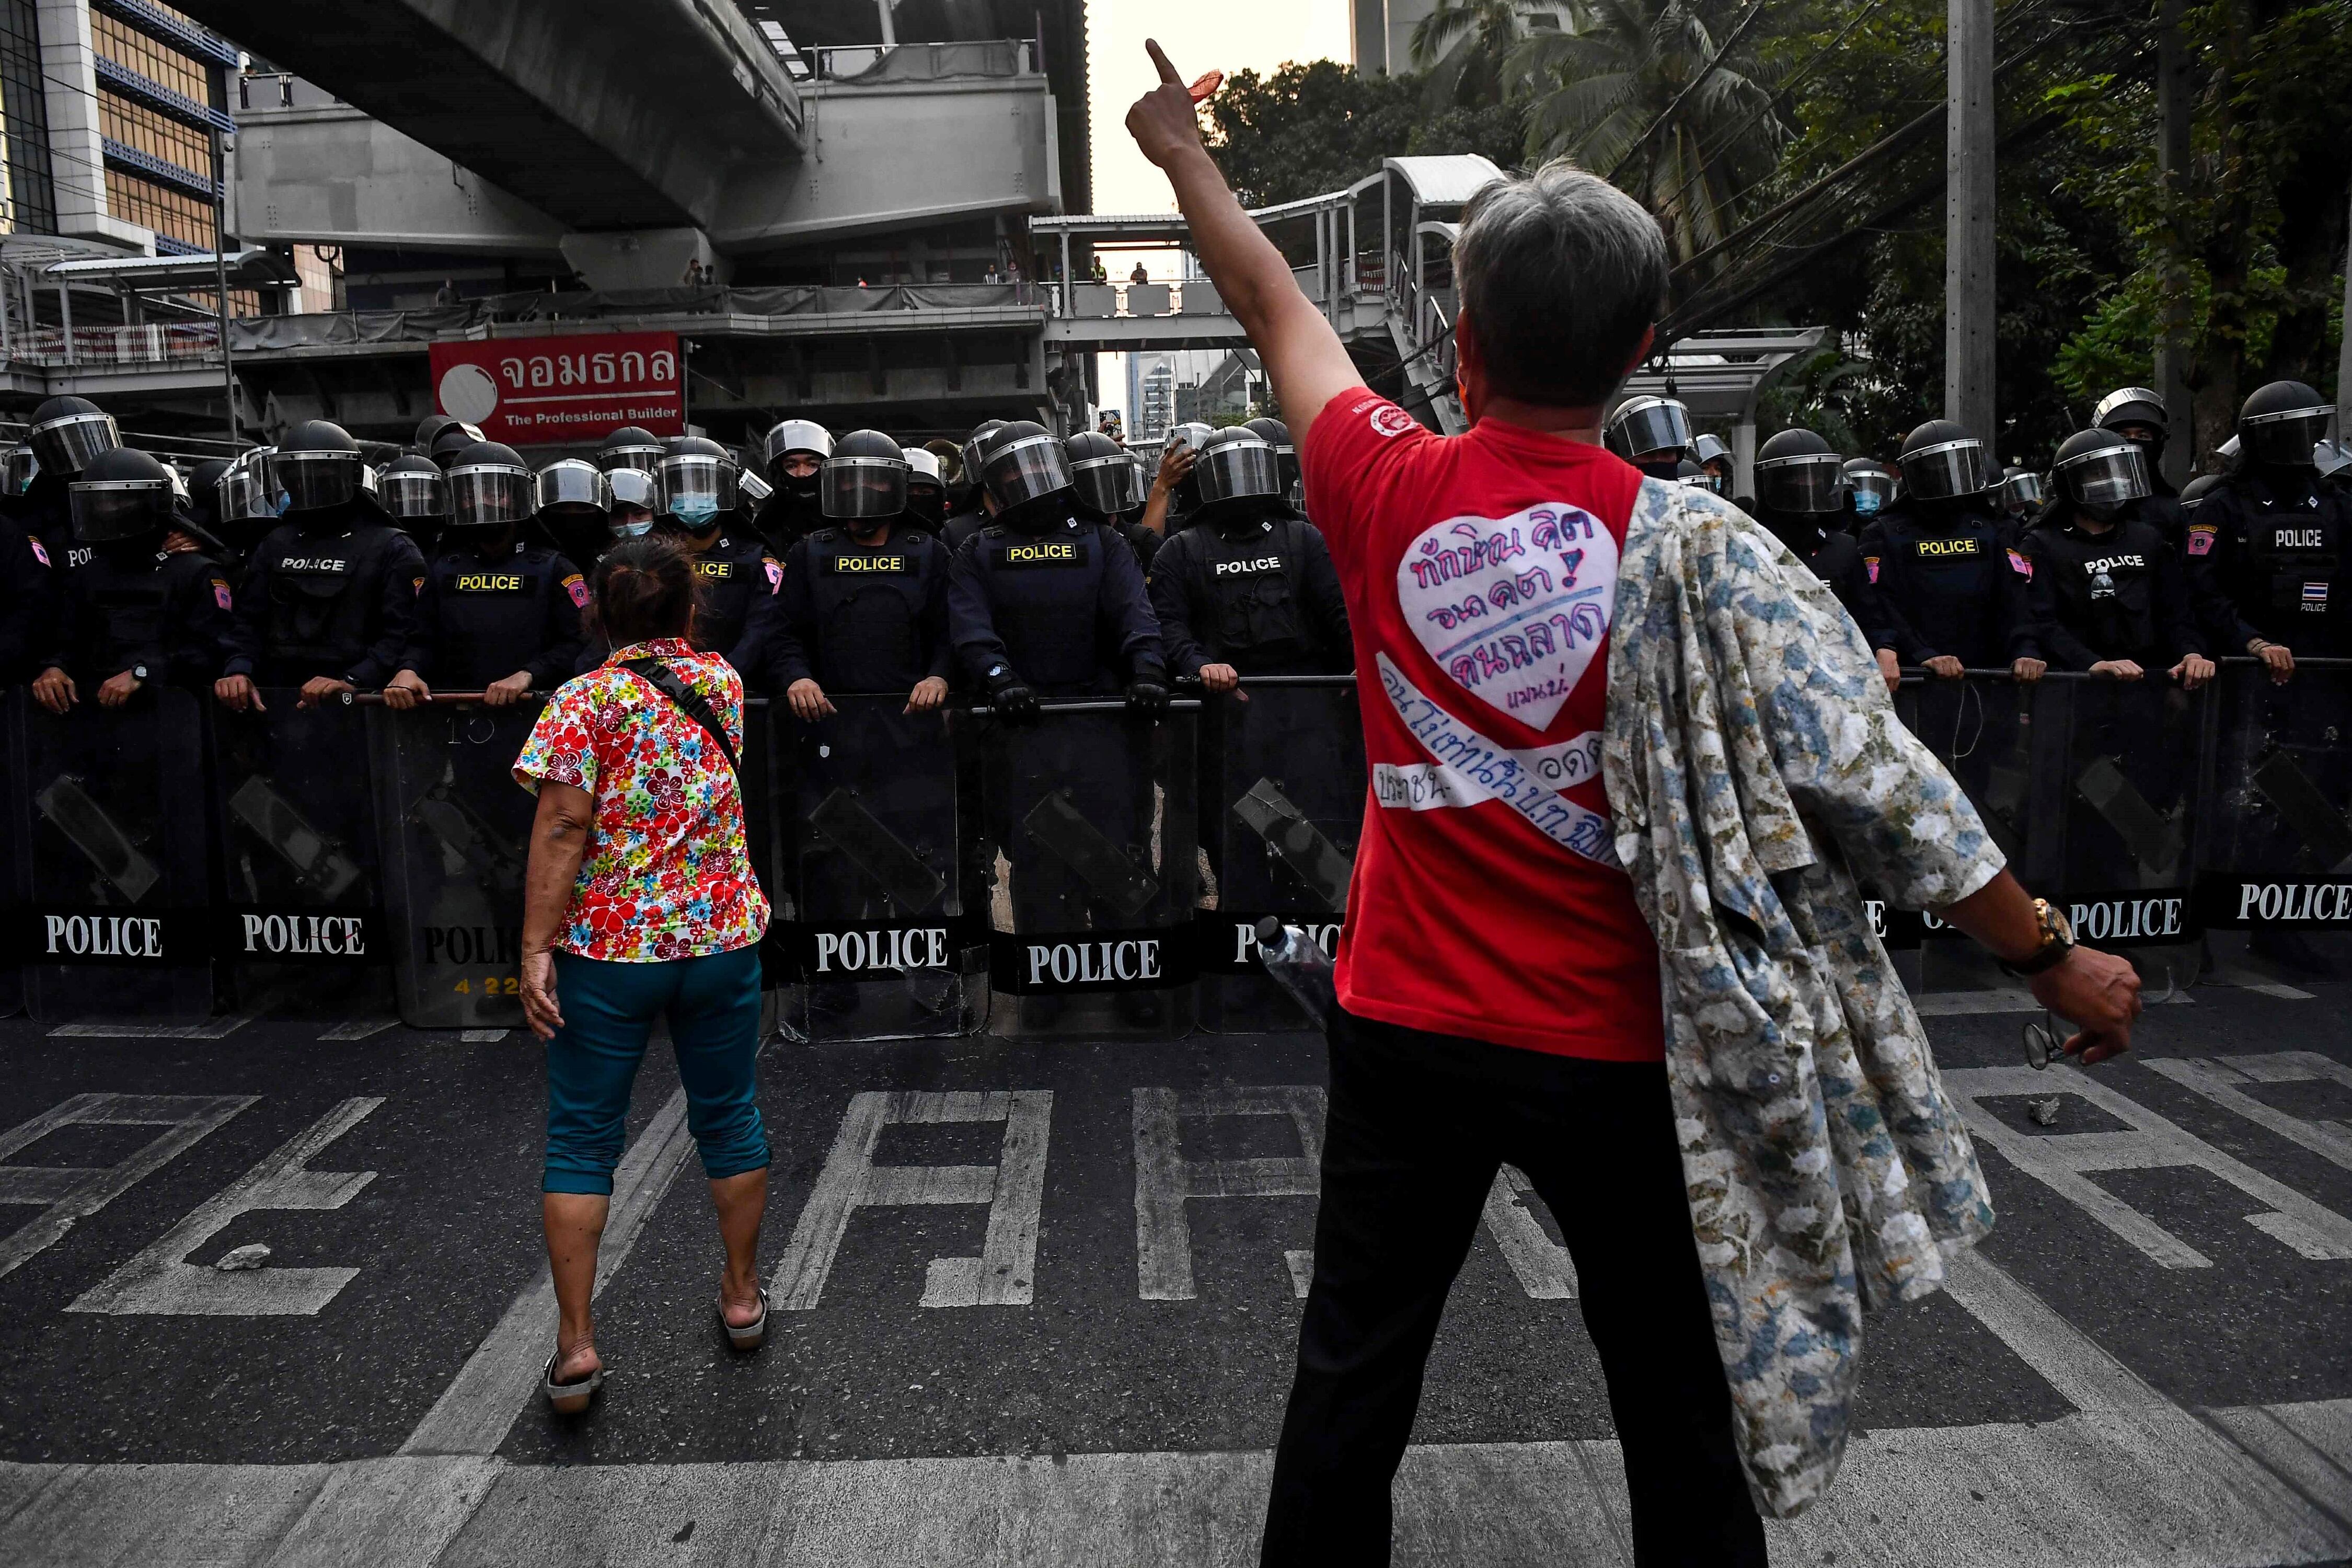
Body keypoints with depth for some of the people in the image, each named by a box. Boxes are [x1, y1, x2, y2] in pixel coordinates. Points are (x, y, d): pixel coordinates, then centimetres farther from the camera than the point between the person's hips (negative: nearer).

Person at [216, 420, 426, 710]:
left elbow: (402, 635, -7)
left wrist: (352, 682, -20)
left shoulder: (392, 548, 4)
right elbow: (249, 622, 18)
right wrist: (238, 672, -2)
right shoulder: (276, 545, 22)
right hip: (276, 702, 3)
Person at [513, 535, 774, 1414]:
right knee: (729, 1118, 17)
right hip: (722, 939, 3)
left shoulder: (585, 700, -9)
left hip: (609, 950, -3)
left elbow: (563, 831, -17)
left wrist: (537, 948, -15)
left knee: (581, 1142, 7)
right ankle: (742, 1298, 31)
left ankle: (576, 1345, 8)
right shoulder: (722, 682, 3)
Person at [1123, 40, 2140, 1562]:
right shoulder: (1693, 548, -14)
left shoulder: (1387, 491, -8)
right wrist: (2052, 955, 2)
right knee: (1676, 1400, 14)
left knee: (1354, 1369, 18)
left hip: (1409, 1024, 2)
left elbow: (1278, 307, 9)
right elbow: (1876, 780, -11)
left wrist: (1185, 154, 27)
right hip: (1615, 1049, -2)